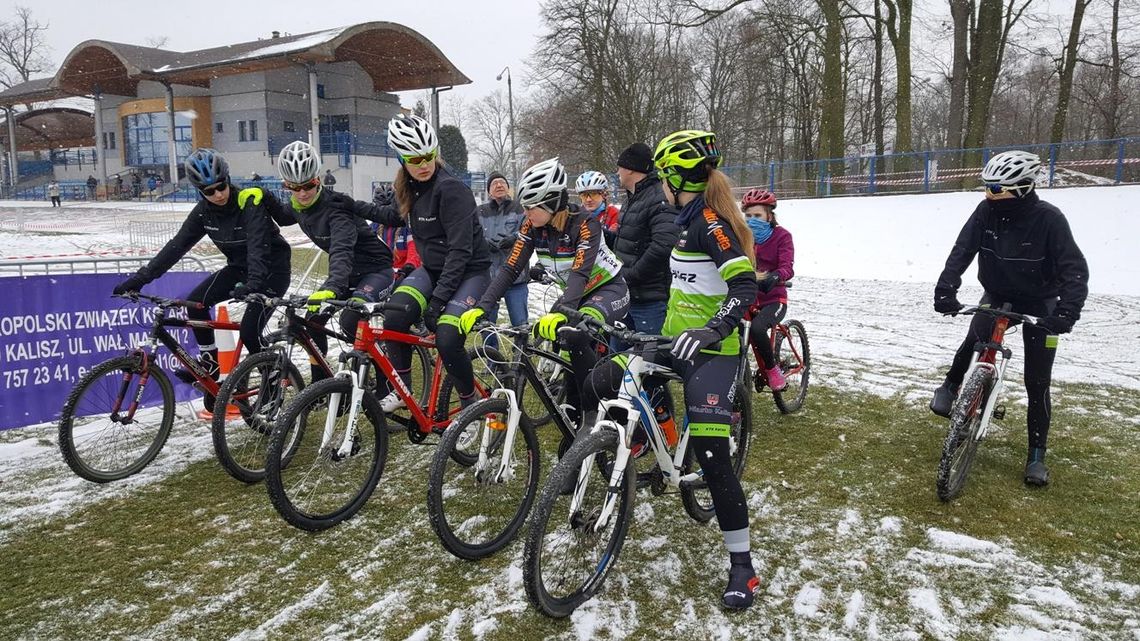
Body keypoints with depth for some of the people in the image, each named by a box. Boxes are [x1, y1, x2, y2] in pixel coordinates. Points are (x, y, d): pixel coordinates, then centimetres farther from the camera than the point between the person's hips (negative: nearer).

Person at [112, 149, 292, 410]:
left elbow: (258, 246, -38)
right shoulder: (204, 211, -6)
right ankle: (210, 362, 6)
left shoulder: (250, 203, -25)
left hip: (272, 269, -6)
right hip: (239, 266, 6)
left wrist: (253, 283, -55)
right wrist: (141, 277, -15)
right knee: (195, 302, -13)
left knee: (249, 331, -19)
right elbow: (177, 245, -7)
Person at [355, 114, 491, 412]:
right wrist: (355, 207, 12)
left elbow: (460, 250, -26)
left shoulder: (451, 188, -24)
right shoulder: (407, 188, 0)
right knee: (394, 319, -18)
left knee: (447, 340, -23)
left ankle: (471, 404, 3)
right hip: (432, 268, 6)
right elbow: (394, 216, 24)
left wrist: (439, 299, -29)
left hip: (467, 271, -6)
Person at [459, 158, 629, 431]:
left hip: (610, 289, -7)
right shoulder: (533, 226, -12)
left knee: (575, 335, -32)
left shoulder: (584, 222, -27)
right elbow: (510, 269, -17)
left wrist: (558, 313, -55)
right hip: (577, 295, 7)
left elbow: (580, 273, -39)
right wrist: (481, 308, -30)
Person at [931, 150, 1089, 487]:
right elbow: (962, 251, -22)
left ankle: (1037, 454, 10)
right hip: (997, 295, 2)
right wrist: (946, 289, -38)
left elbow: (1074, 268, -28)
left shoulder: (1048, 218, -25)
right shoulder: (986, 212, -16)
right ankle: (950, 386, 5)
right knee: (975, 339, -26)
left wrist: (1067, 311, -43)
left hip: (1039, 304, -2)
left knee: (1036, 382, -2)